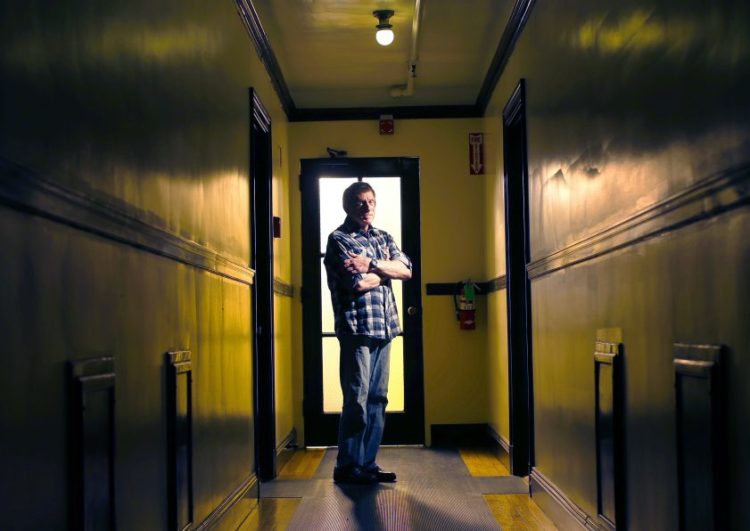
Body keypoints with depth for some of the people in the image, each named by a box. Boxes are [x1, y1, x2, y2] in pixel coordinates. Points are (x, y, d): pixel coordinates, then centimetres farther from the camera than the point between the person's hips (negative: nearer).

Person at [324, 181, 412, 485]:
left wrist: (371, 264, -11)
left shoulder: (383, 237, 18)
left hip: (384, 326, 7)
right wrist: (386, 271, 0)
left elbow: (406, 270, 2)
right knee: (357, 399, -5)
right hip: (356, 327, -7)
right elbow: (357, 282, -15)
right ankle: (348, 467, 4)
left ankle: (367, 463, 16)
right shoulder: (339, 239, -2)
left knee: (377, 399, 8)